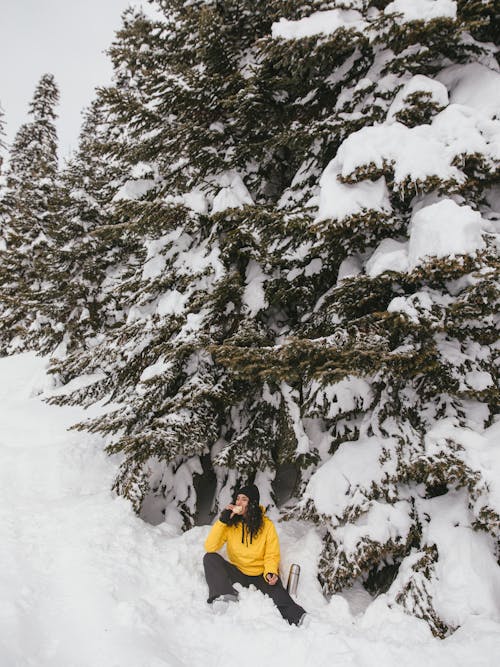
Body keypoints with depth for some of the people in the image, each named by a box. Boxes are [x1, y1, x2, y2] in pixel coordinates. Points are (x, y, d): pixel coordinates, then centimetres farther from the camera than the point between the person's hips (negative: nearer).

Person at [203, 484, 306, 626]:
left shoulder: (266, 525, -4)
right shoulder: (230, 523, -3)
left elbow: (272, 555, -1)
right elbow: (210, 547, -12)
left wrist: (271, 572, -23)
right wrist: (222, 521, -20)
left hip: (260, 576, -2)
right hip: (237, 575, 2)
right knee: (210, 558, -24)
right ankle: (224, 594, -36)